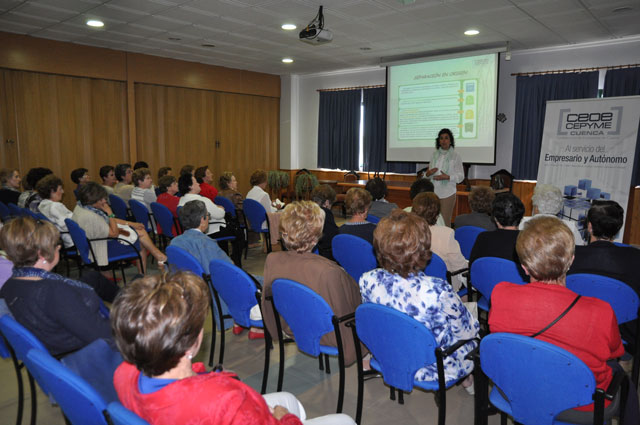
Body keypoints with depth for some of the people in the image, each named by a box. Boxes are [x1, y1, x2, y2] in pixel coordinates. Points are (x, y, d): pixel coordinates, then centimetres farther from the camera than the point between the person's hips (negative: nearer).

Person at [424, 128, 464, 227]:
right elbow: (428, 174, 18)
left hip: (447, 193, -3)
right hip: (433, 192, 4)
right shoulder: (435, 154, 12)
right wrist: (428, 173, -6)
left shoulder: (455, 156, 0)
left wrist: (447, 177, -18)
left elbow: (460, 176, -2)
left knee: (445, 222, -1)